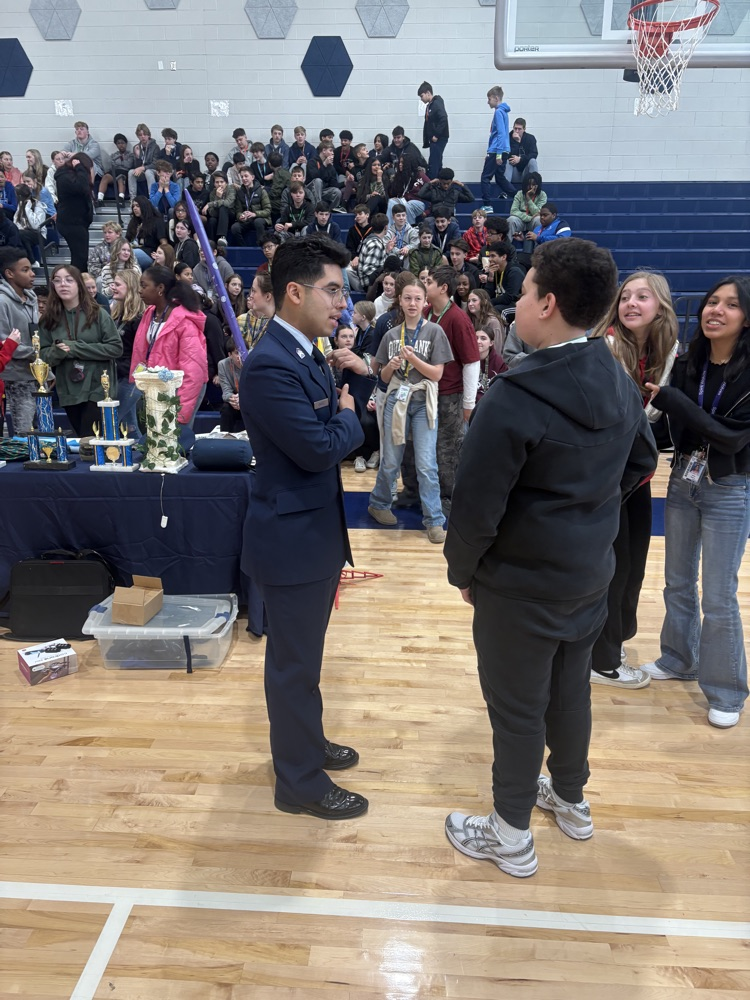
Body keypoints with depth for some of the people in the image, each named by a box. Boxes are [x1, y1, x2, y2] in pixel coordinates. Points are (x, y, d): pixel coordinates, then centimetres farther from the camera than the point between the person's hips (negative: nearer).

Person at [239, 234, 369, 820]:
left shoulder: (306, 353, 8)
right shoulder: (270, 365, -23)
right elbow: (319, 447, -25)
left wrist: (342, 415, -6)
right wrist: (349, 417, -9)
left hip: (318, 531, 10)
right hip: (293, 540, -10)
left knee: (303, 656, 24)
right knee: (294, 663, 7)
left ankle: (306, 744, 45)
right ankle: (300, 782, 27)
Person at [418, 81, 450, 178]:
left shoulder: (437, 104, -11)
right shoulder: (429, 105, 17)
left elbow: (444, 119, -24)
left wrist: (436, 135, -21)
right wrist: (426, 142, 16)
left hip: (439, 139, -10)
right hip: (434, 140, 10)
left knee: (433, 165, -11)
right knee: (436, 164, 13)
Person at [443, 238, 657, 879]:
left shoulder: (514, 400, -26)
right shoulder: (621, 385, -2)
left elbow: (475, 508, -22)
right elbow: (641, 461, 14)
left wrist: (462, 573, -6)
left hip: (522, 586, -7)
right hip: (592, 573, 8)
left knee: (517, 710, 10)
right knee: (571, 688, 24)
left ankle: (511, 838, 31)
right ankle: (571, 800, 47)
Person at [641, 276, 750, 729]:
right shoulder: (687, 365, -2)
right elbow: (677, 431, 2)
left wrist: (671, 400, -23)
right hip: (683, 481, 5)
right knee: (677, 583, 17)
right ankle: (680, 660, 37)